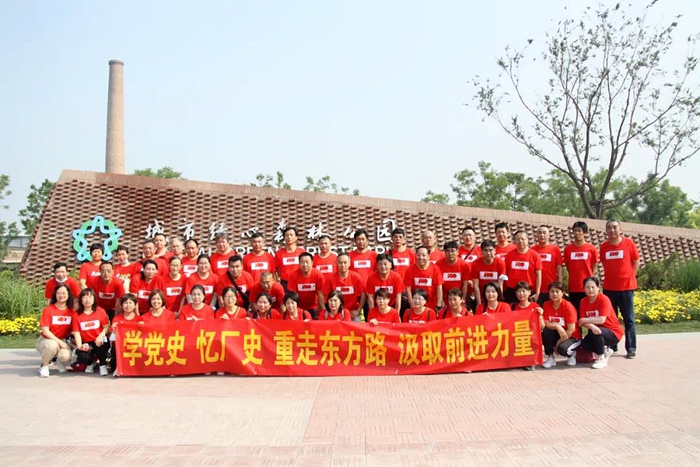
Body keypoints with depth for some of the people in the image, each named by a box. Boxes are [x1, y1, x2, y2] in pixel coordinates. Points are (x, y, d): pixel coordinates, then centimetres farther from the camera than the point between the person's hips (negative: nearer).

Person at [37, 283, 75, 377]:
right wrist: (59, 342, -21)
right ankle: (44, 366, -9)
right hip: (46, 340, -2)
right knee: (52, 345, -39)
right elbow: (45, 331, -15)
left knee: (66, 356, -32)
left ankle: (60, 361, 9)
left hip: (62, 341, 2)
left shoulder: (71, 311, -2)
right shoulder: (48, 310, -10)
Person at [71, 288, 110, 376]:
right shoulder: (77, 314, 0)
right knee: (82, 357, -31)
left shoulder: (100, 311, 0)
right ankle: (90, 363, 12)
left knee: (101, 345, -38)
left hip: (99, 341, -1)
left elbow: (106, 327, -4)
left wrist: (101, 335, -26)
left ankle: (103, 365, -8)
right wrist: (79, 346, -21)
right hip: (86, 343, 1)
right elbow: (76, 332, -5)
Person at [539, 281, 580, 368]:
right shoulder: (546, 305, -7)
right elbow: (545, 324, -12)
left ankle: (572, 353, 5)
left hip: (572, 337, -4)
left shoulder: (568, 306, -20)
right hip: (557, 334, 4)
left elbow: (571, 329, -19)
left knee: (562, 349, -34)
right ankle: (550, 358, -8)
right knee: (546, 331, -27)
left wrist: (559, 342, -18)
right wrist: (556, 326, -31)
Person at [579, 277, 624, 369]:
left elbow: (601, 320, -28)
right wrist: (592, 326, -34)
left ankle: (601, 359, -14)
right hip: (597, 330, 6)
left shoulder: (604, 299, -19)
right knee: (584, 344, -21)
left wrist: (584, 320, -20)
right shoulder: (583, 302, -3)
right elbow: (583, 322, -12)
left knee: (595, 332, -34)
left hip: (613, 333, -6)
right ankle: (605, 351, 10)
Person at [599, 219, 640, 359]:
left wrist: (628, 277, 2)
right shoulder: (603, 246, 3)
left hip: (627, 287, -2)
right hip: (609, 288, 3)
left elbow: (636, 263, 3)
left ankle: (631, 348, 7)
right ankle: (611, 346, 17)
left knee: (629, 319, 2)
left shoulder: (629, 243, -3)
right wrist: (612, 277, 5)